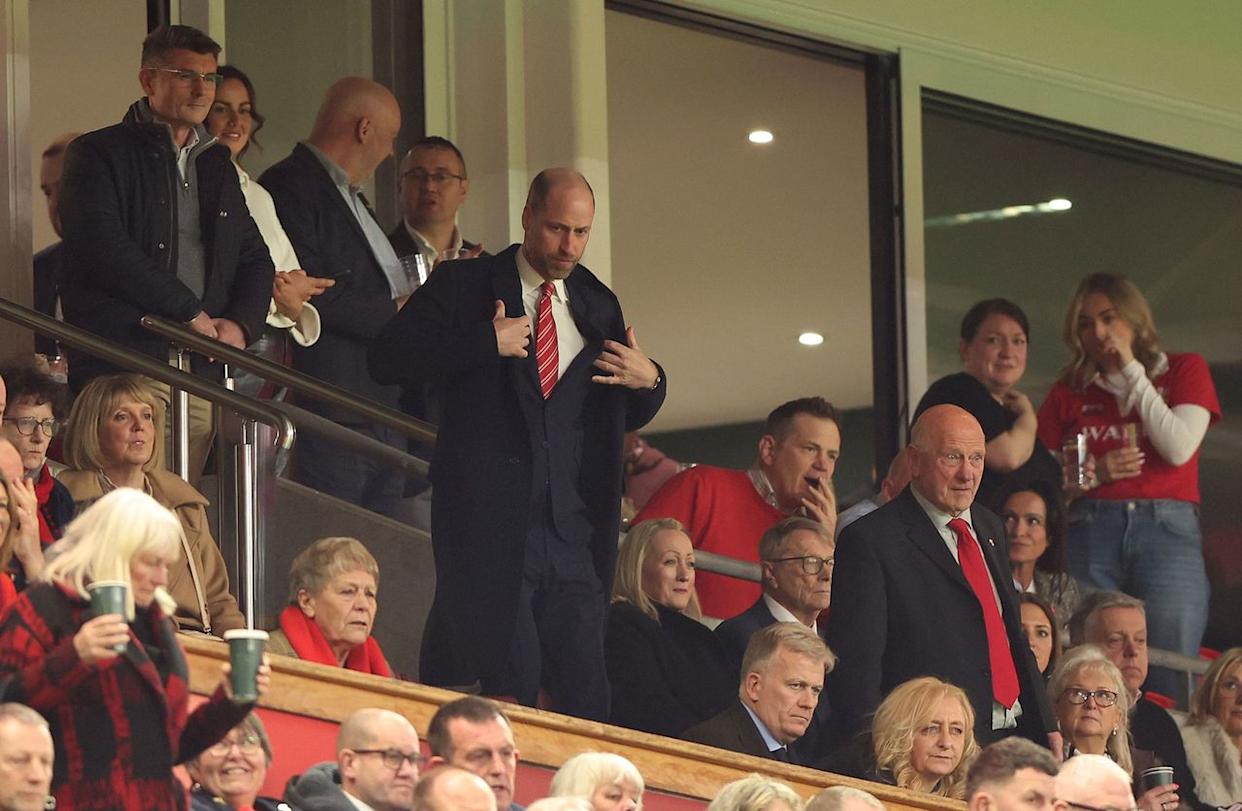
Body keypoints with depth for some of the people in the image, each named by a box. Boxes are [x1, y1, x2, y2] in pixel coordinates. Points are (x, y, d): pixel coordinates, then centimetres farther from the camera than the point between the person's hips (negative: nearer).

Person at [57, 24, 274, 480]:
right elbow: (104, 250, -13)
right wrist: (188, 309, -8)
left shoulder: (215, 165, 23)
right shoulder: (99, 155, 1)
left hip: (201, 374, 6)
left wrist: (241, 323, 5)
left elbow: (255, 259, 27)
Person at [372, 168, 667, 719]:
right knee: (512, 687, -11)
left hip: (573, 526, 4)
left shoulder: (598, 305, 19)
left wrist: (648, 382, 0)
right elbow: (386, 361, -6)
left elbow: (629, 417, 24)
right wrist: (485, 343, -14)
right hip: (488, 523, -4)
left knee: (584, 695, -4)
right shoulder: (462, 288, 5)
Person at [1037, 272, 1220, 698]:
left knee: (1171, 678, -9)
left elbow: (1179, 449, -2)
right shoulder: (1069, 391, 16)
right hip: (1092, 531, 1)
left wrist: (1132, 372, 2)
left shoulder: (1185, 370, 14)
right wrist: (1093, 473, -6)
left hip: (1166, 527, -1)